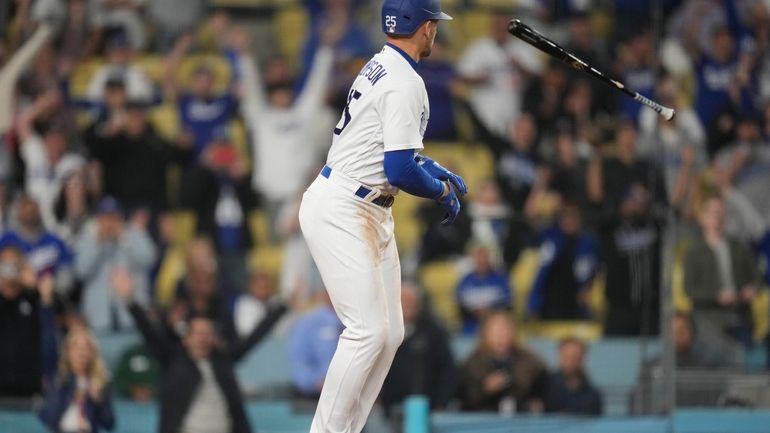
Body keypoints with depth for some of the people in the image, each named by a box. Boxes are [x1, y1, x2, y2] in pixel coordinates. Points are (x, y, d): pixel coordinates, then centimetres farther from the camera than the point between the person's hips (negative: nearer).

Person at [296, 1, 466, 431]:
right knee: (368, 330, -15)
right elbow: (400, 172, -24)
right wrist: (444, 190, -7)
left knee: (390, 332, 8)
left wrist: (431, 168, 15)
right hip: (341, 213, -10)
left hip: (371, 216, 10)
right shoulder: (405, 84, -18)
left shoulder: (380, 68, 13)